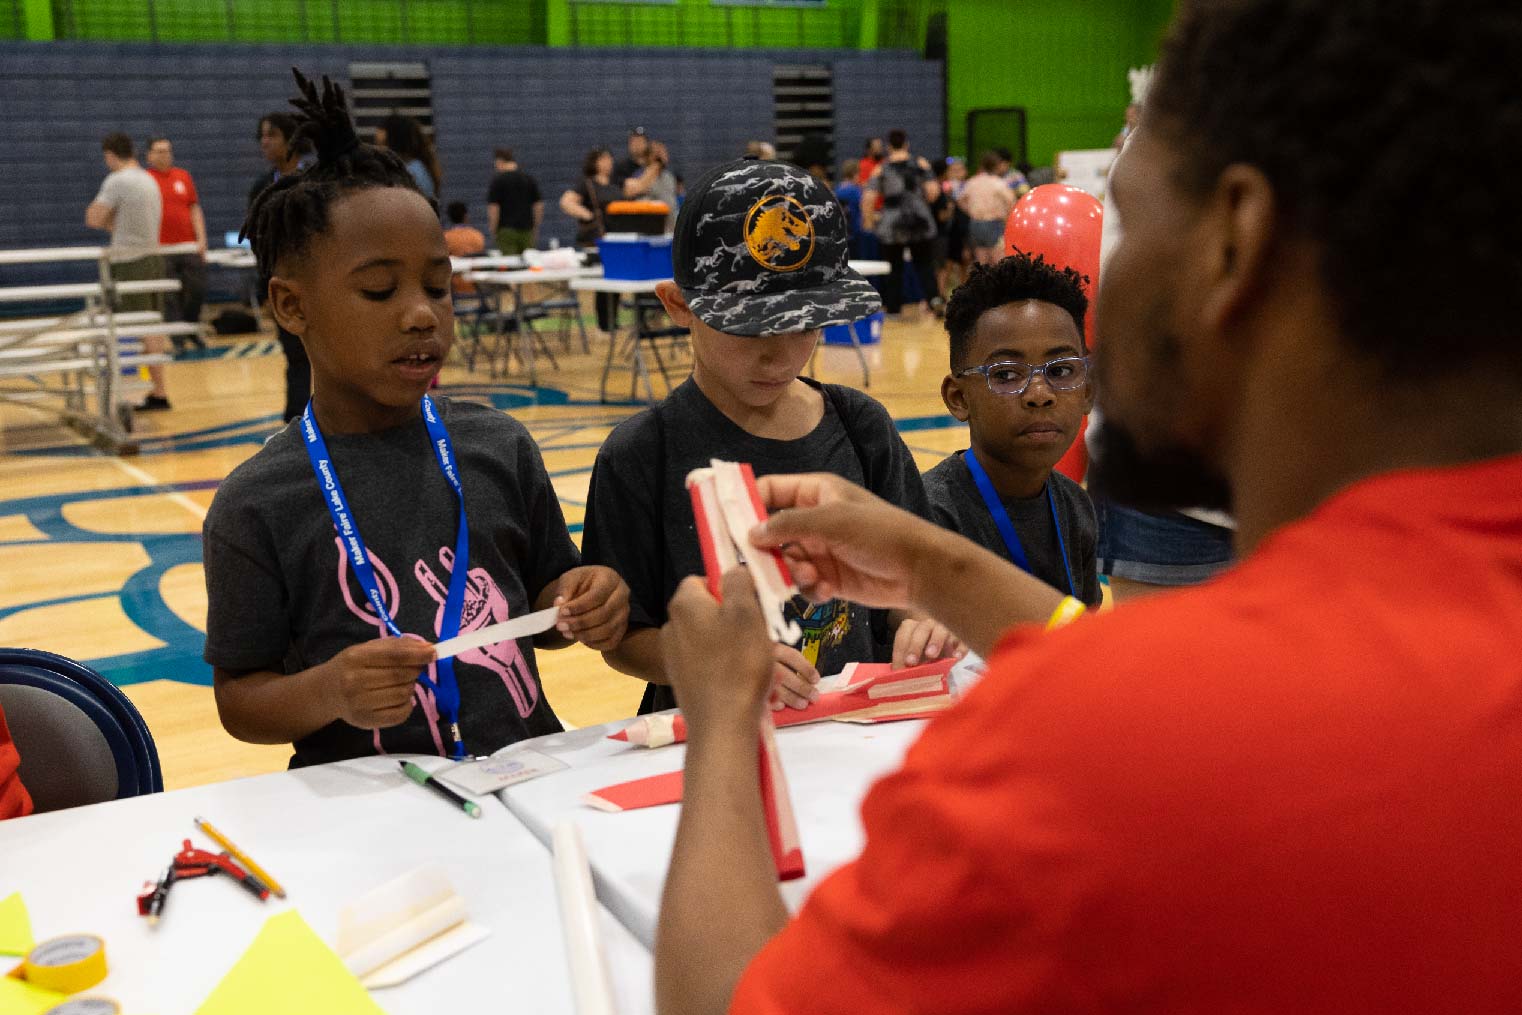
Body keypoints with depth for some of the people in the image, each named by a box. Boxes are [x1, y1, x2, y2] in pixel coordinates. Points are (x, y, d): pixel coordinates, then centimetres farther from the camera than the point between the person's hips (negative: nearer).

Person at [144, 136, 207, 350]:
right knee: (171, 297, -2)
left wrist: (201, 238, 4)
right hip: (161, 250, -3)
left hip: (190, 246, 3)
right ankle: (178, 337, 6)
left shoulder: (183, 176, 12)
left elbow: (195, 209, 13)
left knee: (197, 291, 4)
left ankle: (192, 331, 24)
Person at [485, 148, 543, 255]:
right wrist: (535, 229, 15)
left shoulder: (497, 180, -6)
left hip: (506, 230, -4)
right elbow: (538, 205, 8)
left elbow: (493, 208, -10)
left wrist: (492, 231, -1)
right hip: (527, 229, 4)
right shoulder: (530, 179, 8)